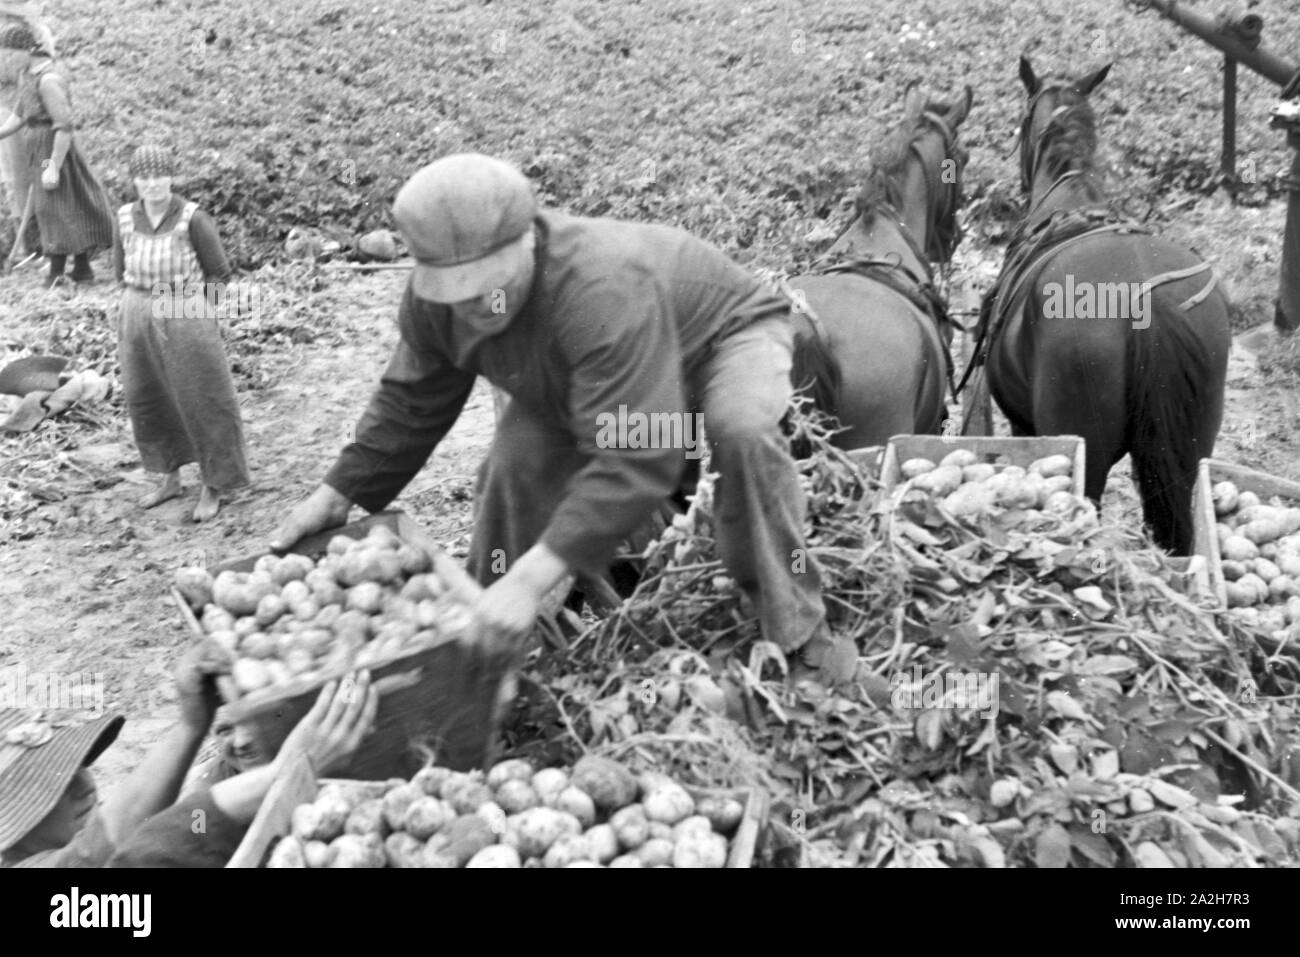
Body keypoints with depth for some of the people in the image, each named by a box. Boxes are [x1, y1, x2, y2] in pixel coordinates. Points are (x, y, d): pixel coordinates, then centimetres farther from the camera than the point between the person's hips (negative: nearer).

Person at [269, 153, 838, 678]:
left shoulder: (602, 289, -47)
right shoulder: (434, 299, -23)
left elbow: (633, 458, -51)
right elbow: (409, 404, -5)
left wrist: (534, 576, -56)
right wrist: (338, 494, -8)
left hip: (723, 333, -6)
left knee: (742, 431, -37)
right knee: (516, 464, -14)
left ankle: (795, 627, -18)